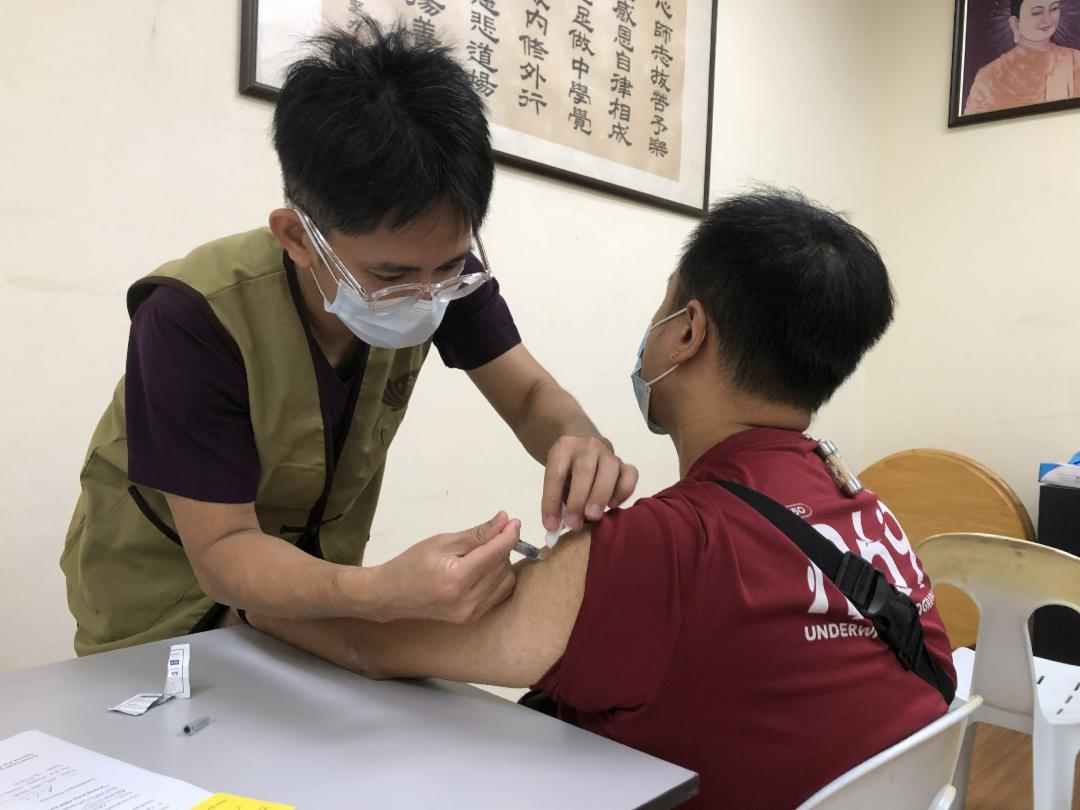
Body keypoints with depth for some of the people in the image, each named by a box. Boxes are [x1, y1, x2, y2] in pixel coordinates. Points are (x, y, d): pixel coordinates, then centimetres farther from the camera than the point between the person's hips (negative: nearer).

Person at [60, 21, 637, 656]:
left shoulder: (433, 259, -17)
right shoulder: (191, 320, -29)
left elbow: (532, 395, -13)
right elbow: (221, 553, -28)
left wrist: (578, 439, -36)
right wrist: (384, 593, -45)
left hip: (315, 576, 3)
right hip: (168, 592, -2)